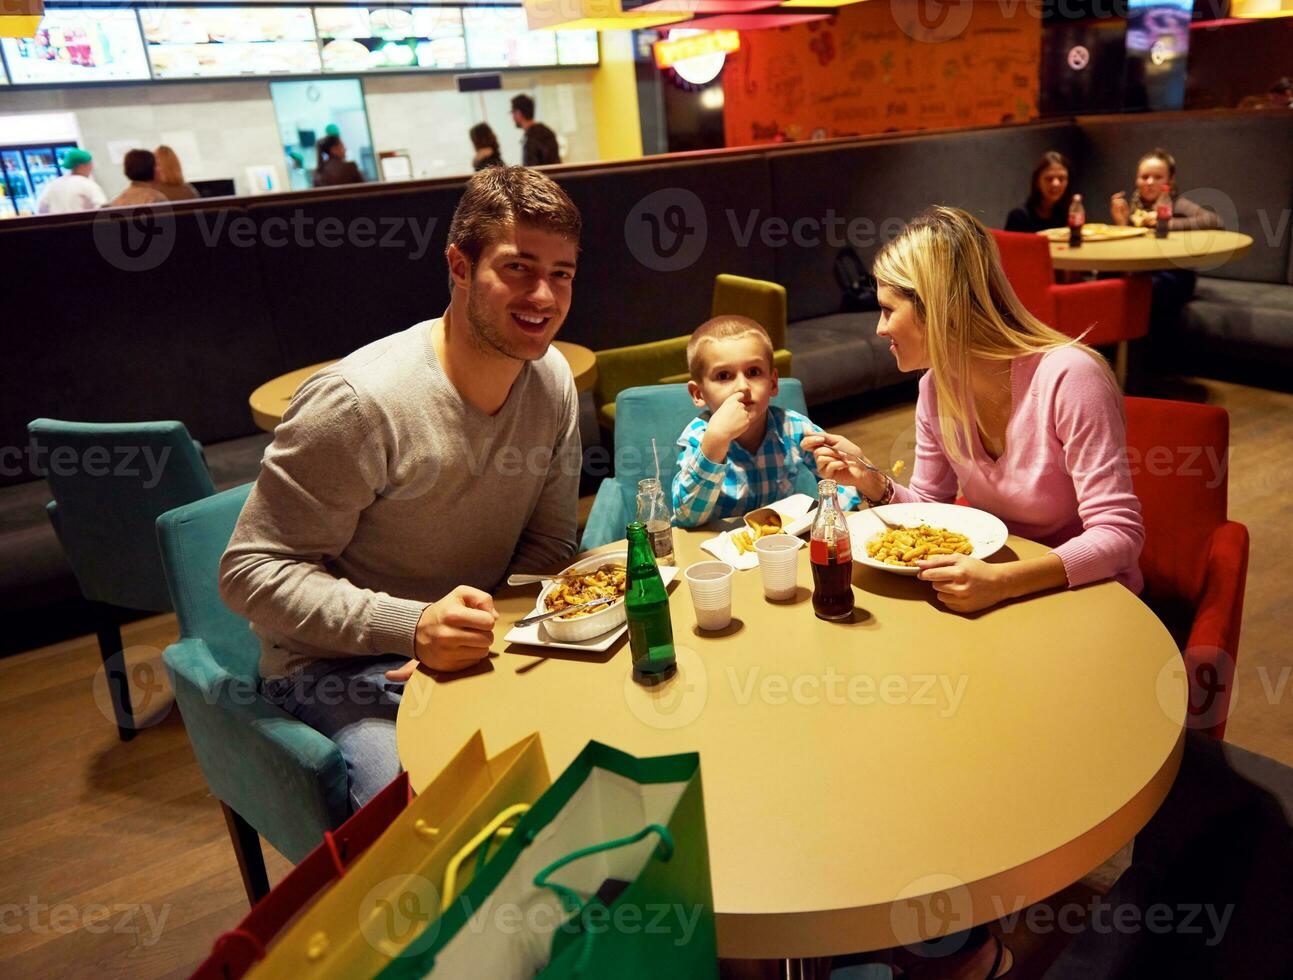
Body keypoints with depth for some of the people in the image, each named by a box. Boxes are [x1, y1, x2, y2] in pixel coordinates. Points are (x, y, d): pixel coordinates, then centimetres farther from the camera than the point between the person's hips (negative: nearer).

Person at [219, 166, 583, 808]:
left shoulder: (553, 380, -4)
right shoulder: (357, 401, -24)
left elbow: (547, 544, 3)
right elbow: (252, 572, -19)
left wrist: (488, 634, -16)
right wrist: (411, 628, -33)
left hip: (471, 649, 6)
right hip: (339, 665, -5)